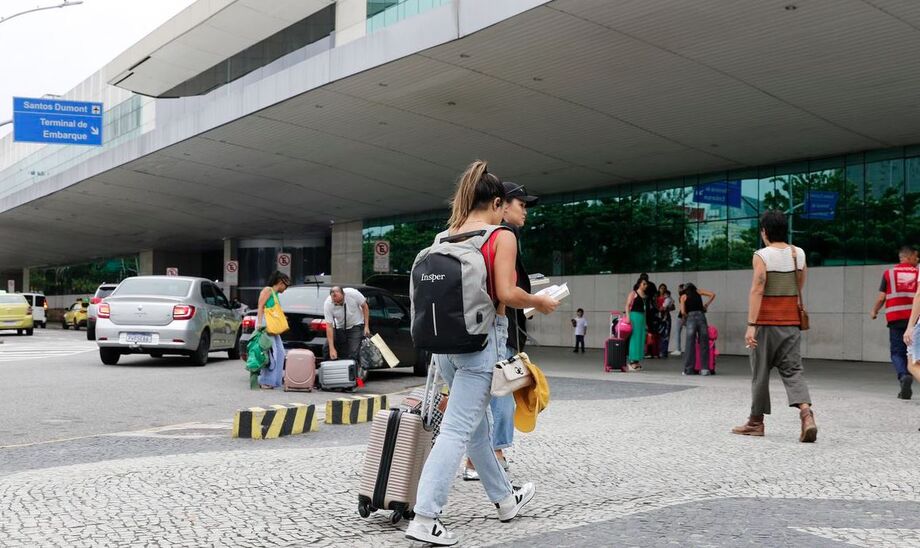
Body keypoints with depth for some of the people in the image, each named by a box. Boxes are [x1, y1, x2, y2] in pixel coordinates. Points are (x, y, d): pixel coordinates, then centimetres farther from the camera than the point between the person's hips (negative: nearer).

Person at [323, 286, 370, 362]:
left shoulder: (353, 293, -29)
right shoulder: (328, 304, -26)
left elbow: (365, 306, -10)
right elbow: (329, 326, -25)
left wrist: (366, 326, -11)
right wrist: (331, 348, -29)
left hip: (355, 325, -2)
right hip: (339, 327, 2)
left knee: (353, 354, -17)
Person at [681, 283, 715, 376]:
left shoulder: (683, 296, 12)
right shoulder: (698, 292, 17)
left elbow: (683, 311, 0)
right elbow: (712, 294, 10)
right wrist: (706, 305, 19)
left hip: (690, 318, -1)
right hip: (701, 317, 1)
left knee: (690, 344, 2)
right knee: (704, 344, 4)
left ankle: (689, 369, 2)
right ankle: (704, 369, 2)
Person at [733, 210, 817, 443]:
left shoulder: (762, 255, -10)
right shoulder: (799, 254, 6)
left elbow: (757, 290, -18)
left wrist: (751, 325, -20)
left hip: (767, 322, -4)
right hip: (791, 323, 4)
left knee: (760, 372, 7)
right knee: (792, 370, 4)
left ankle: (756, 422, 17)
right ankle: (806, 412, -19)